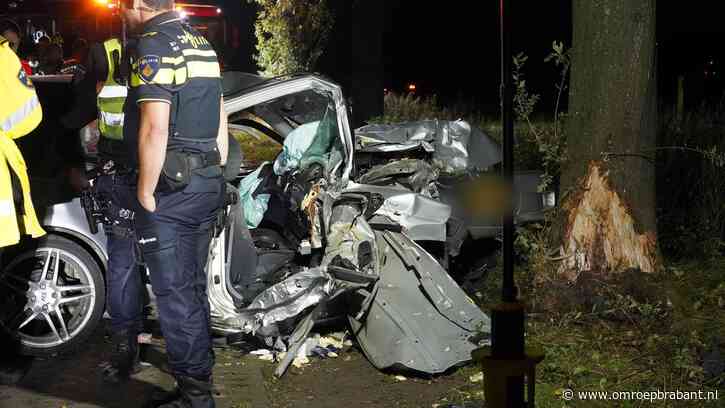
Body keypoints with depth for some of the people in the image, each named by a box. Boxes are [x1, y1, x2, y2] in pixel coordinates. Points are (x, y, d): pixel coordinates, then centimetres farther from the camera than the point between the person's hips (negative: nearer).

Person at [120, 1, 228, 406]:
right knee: (194, 285, 21)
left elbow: (154, 129, -23)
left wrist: (146, 192, -15)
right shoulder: (202, 43, 13)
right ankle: (201, 366, 35)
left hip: (170, 190, -9)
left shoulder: (154, 46, -14)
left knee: (176, 295, -1)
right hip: (209, 185, 9)